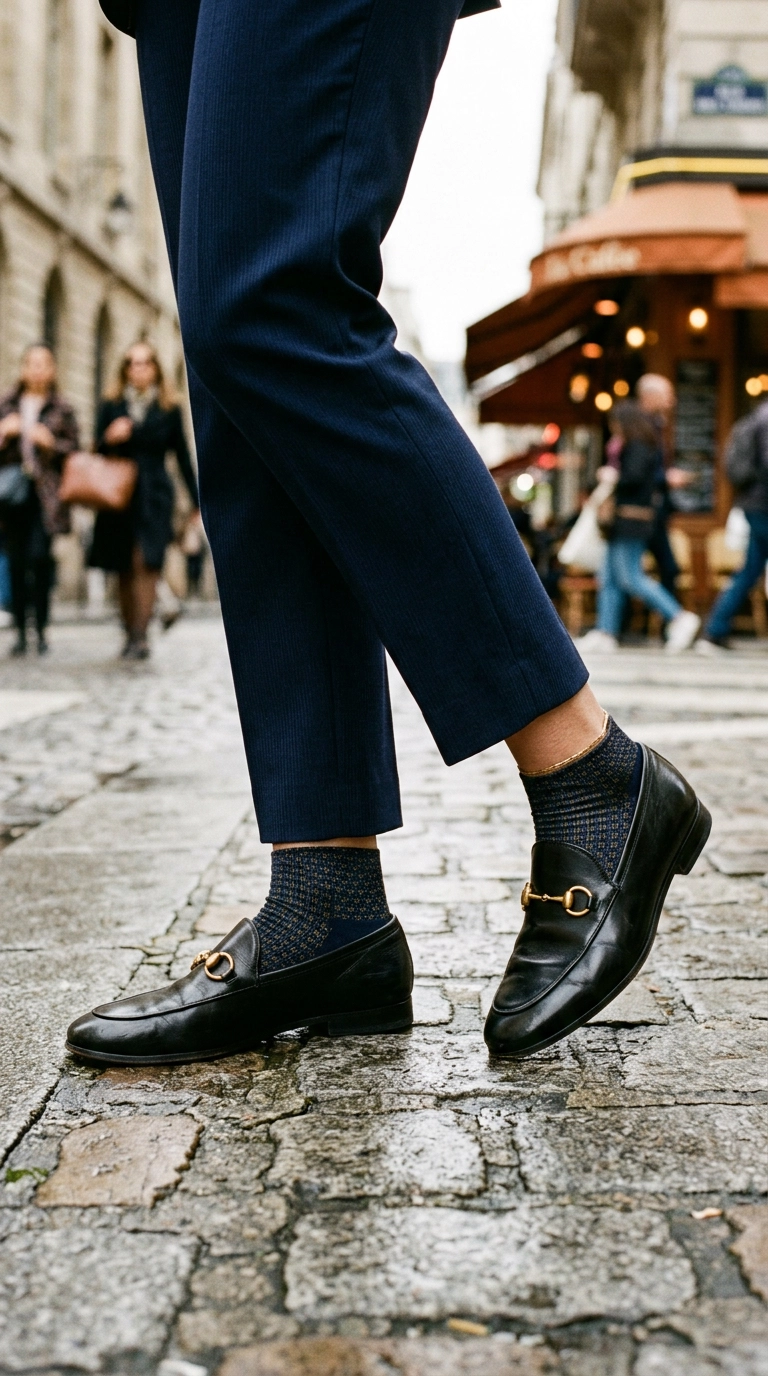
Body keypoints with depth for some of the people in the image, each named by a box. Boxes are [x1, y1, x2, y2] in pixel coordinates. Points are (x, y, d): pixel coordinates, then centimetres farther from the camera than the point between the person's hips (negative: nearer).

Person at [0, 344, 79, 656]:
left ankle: (41, 630, -4)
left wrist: (51, 442, -12)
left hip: (45, 493, -2)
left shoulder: (61, 409, 7)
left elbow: (74, 447, 5)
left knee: (40, 557, -13)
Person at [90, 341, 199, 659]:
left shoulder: (168, 410, 7)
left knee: (145, 562, -16)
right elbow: (97, 451, 11)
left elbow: (183, 457, 10)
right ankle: (130, 634, 13)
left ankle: (140, 636, -19)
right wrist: (109, 438, -12)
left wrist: (197, 500, 8)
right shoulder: (111, 406, 10)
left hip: (154, 494, -2)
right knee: (124, 569, 4)